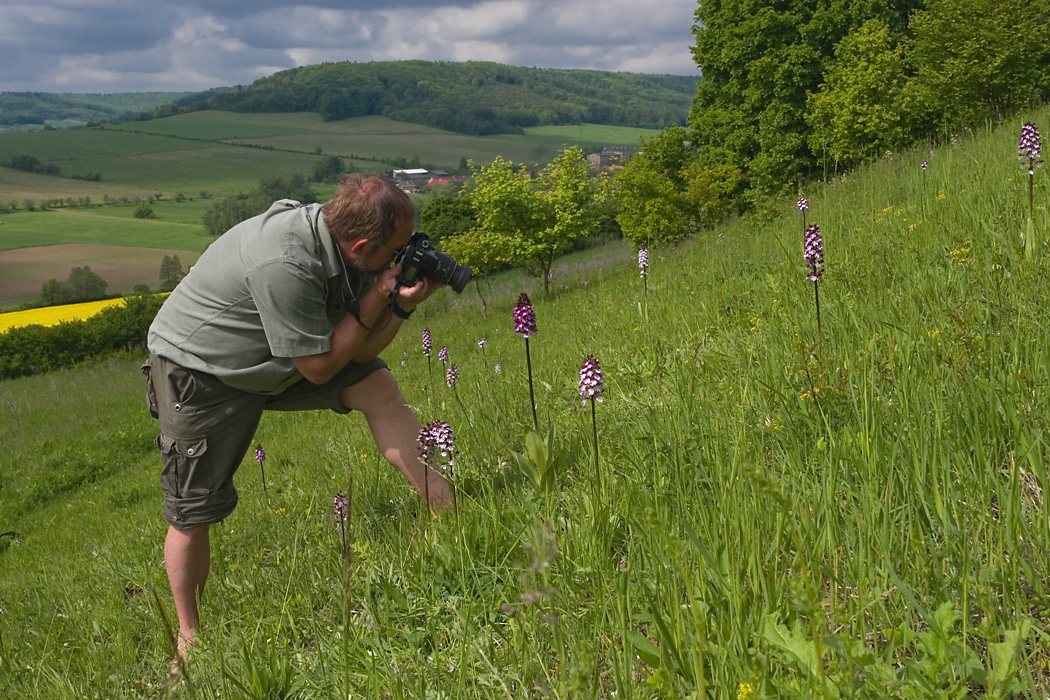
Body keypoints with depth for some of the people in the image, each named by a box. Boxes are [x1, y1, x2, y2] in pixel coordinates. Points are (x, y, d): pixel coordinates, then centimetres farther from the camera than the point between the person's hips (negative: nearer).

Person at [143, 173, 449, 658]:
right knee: (193, 514, 0)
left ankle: (444, 508, -4)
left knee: (378, 387, -10)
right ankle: (189, 634, 21)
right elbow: (319, 367, -29)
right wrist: (376, 298, -27)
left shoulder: (343, 247, -13)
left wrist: (403, 304, -21)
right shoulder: (284, 265, -38)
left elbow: (358, 352, -7)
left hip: (277, 361, 7)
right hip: (200, 368, -7)